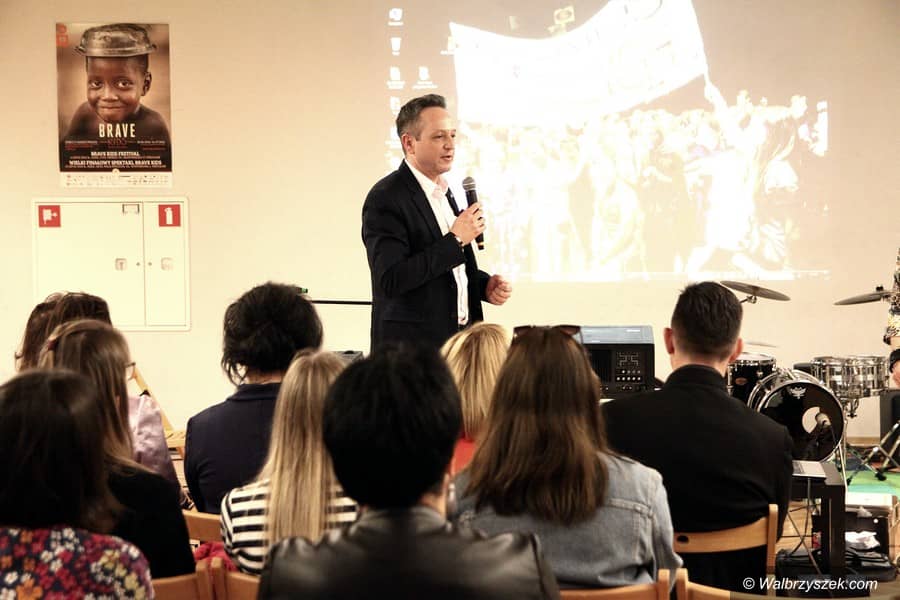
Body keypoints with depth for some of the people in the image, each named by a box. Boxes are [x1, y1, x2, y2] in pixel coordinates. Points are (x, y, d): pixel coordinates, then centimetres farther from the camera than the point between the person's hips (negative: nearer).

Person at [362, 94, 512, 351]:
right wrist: (455, 240, -20)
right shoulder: (385, 199, -14)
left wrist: (484, 284, 4)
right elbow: (391, 280, -24)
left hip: (458, 337, 8)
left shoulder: (443, 191, 13)